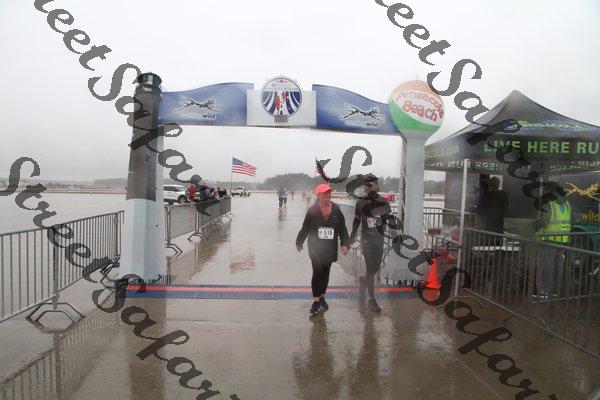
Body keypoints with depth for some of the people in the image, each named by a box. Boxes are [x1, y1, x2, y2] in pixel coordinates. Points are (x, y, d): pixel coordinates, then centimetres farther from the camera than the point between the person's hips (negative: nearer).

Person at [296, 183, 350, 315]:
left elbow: (342, 229, 2)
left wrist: (345, 244, -7)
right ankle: (316, 300, 6)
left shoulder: (336, 210, -1)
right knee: (317, 272, -6)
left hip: (330, 248, 3)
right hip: (315, 247, -3)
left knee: (325, 273, 13)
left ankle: (322, 297, 31)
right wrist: (299, 242, 11)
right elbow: (305, 228, 1)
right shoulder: (312, 210, -8)